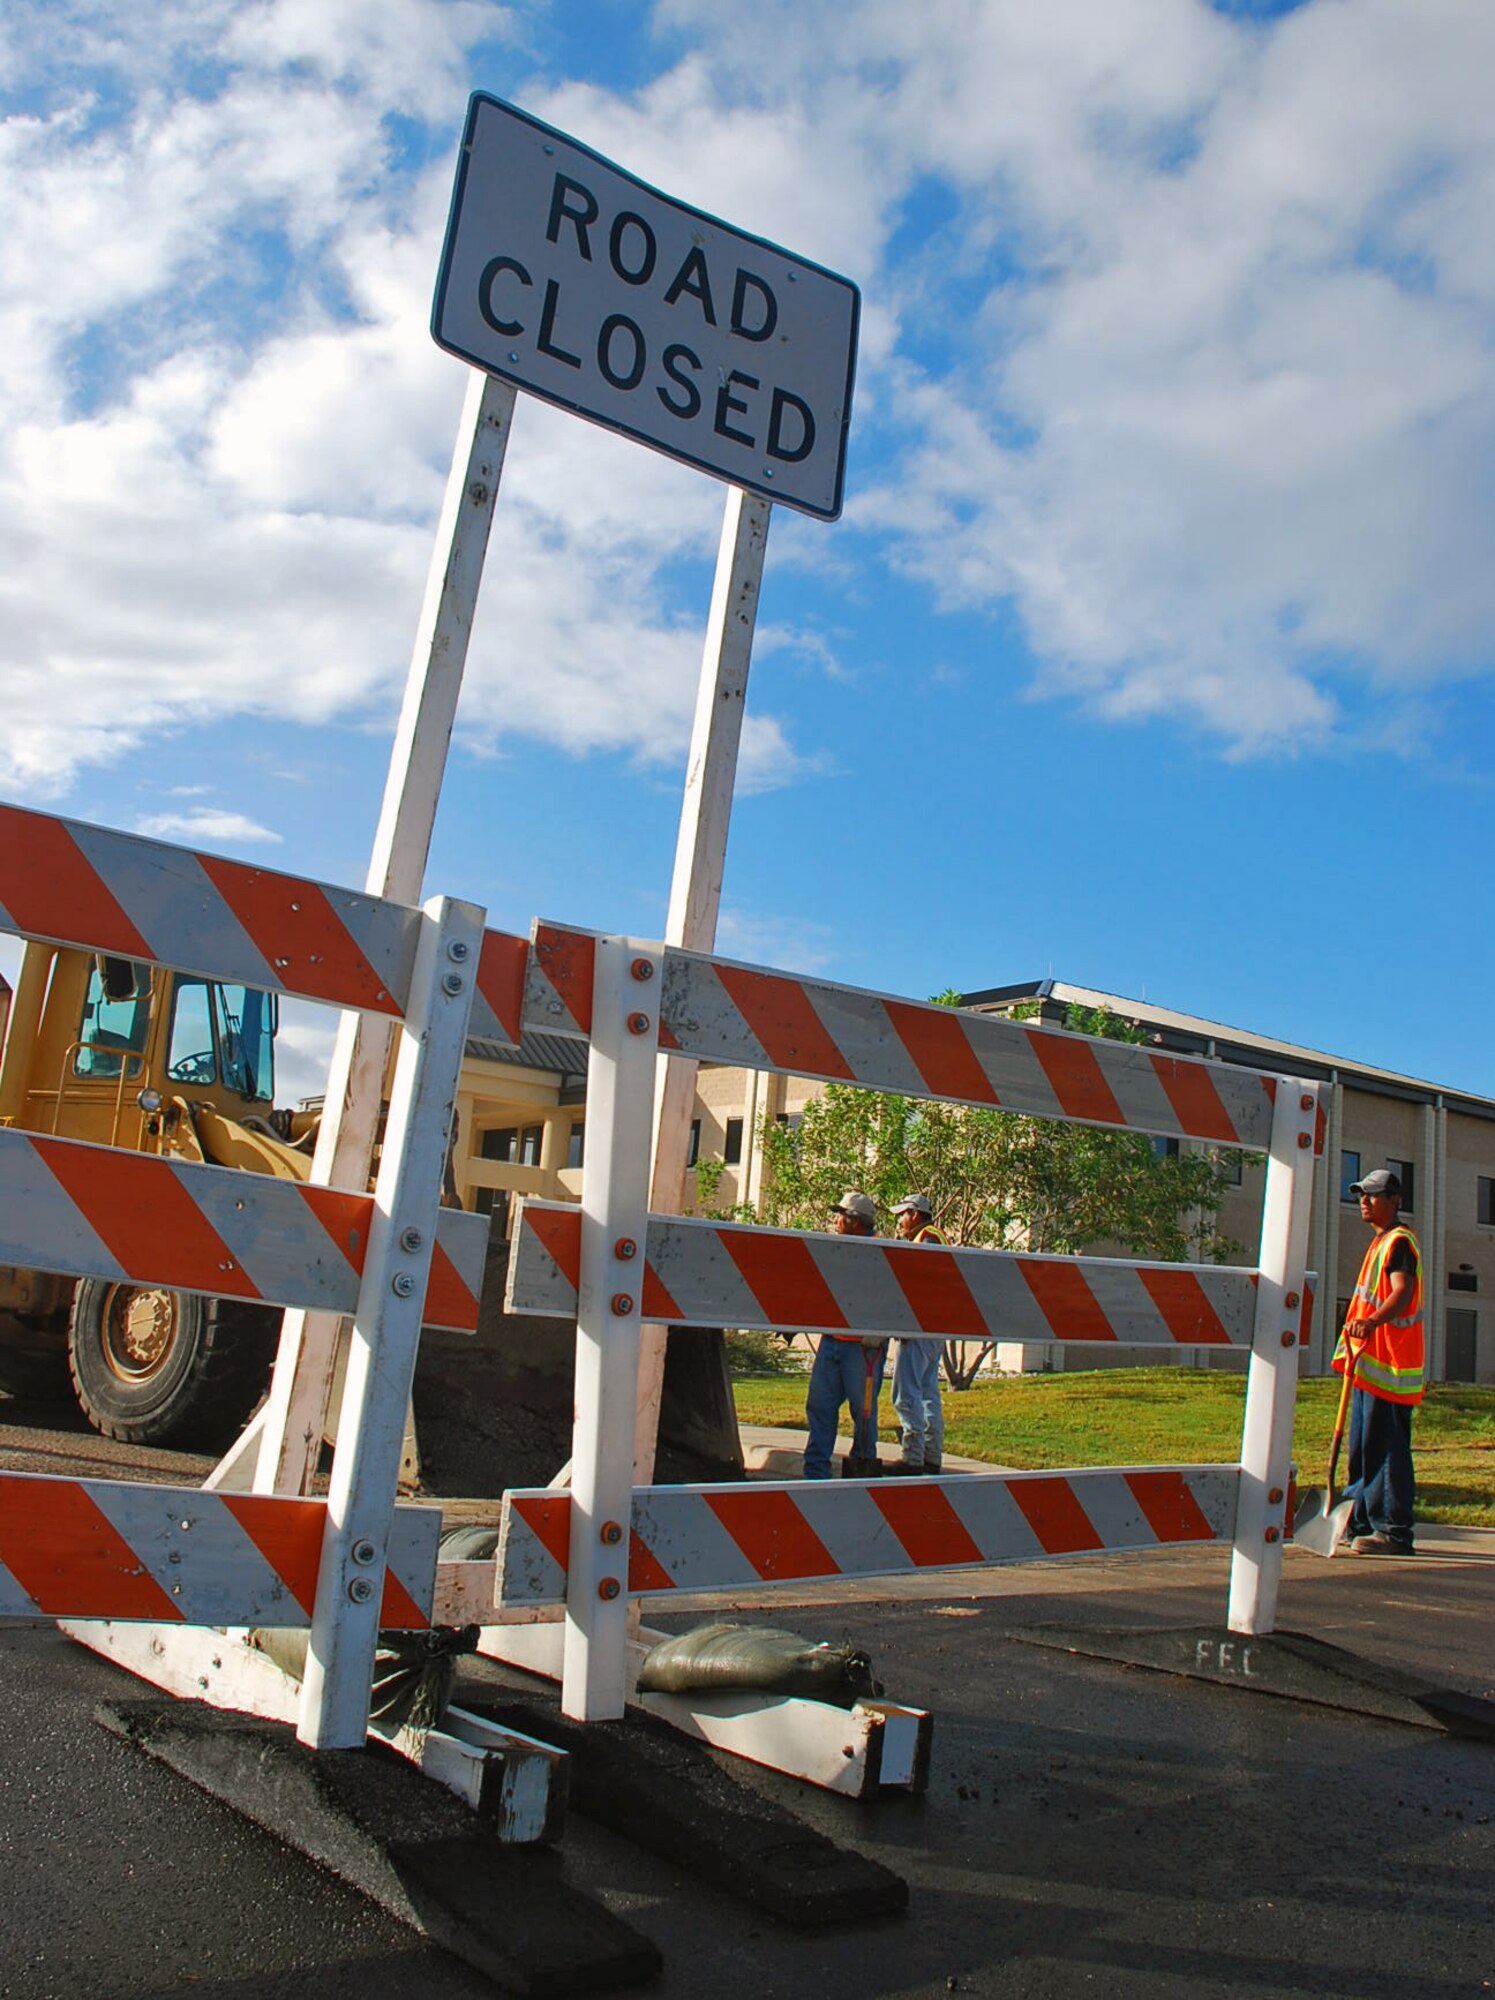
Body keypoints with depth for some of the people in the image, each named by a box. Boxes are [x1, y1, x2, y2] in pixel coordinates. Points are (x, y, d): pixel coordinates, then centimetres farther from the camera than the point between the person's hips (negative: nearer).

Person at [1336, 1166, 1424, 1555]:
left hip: (1389, 1365, -10)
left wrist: (1373, 1320, -42)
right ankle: (1361, 1524, 21)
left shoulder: (1399, 1242, -11)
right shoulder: (1380, 1242, 21)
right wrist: (1356, 1329, 27)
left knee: (1387, 1448, -8)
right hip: (1370, 1362, 10)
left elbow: (1403, 1293, -27)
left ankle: (1395, 1531, -4)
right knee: (1363, 1447, 14)